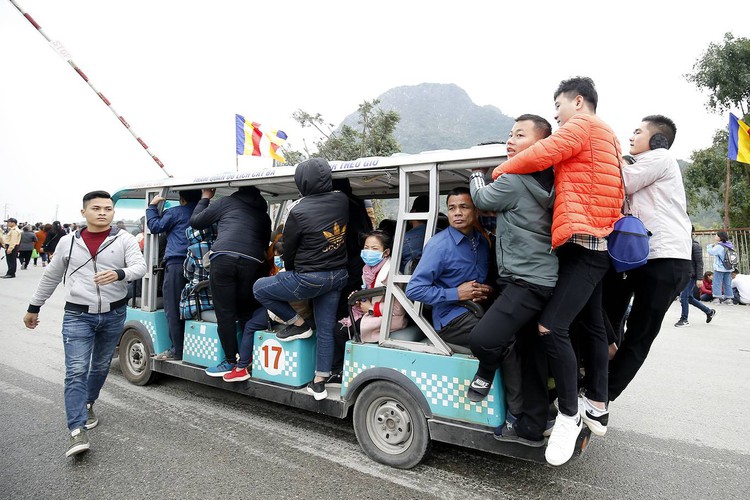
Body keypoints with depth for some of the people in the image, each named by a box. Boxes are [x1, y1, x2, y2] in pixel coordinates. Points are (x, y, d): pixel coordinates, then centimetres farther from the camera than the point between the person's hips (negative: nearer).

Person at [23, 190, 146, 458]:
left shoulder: (124, 239, -3)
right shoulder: (68, 242, 4)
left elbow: (140, 266, -15)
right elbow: (51, 276, 15)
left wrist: (119, 273, -36)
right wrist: (34, 308, 21)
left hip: (114, 315, 1)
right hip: (77, 316, 0)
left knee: (101, 366, 17)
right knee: (76, 371, -9)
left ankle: (87, 405, 42)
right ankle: (77, 431, -8)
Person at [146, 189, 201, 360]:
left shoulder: (175, 212, 1)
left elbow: (155, 226, 4)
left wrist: (152, 206, 16)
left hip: (176, 264, -5)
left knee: (173, 310, 0)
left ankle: (177, 350, 1)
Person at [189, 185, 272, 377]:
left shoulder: (227, 202, 19)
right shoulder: (264, 214, 28)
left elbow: (195, 221, 24)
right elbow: (265, 244, 28)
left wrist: (205, 198, 37)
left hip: (223, 257, -3)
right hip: (252, 262, 3)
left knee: (225, 312, 5)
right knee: (246, 311, 14)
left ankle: (231, 361, 11)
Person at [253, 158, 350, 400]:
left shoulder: (299, 212, -18)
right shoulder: (342, 201, -3)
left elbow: (288, 250, -6)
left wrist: (291, 272, 13)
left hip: (310, 278, -6)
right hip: (338, 276, 7)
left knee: (259, 288, 14)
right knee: (325, 330, 14)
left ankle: (298, 324, 19)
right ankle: (319, 383, 21)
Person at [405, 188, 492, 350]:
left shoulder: (483, 242, 11)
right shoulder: (438, 245, -9)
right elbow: (414, 290, -13)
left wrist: (487, 291, 0)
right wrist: (457, 294, -15)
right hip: (451, 317, -6)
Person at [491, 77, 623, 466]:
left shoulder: (582, 125, -6)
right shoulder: (604, 136, 25)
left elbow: (537, 157, -15)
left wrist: (496, 173, 0)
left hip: (583, 246, -11)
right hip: (594, 246, 11)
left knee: (551, 327, -17)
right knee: (591, 325, 15)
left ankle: (569, 415, -5)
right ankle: (597, 409, 27)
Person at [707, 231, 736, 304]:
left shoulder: (719, 246, -15)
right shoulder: (730, 245, 9)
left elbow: (711, 252, -11)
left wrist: (710, 246, 5)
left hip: (719, 268, -7)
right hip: (728, 268, 7)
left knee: (717, 283, -2)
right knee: (727, 284, 11)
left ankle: (717, 298, -6)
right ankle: (729, 298, 13)